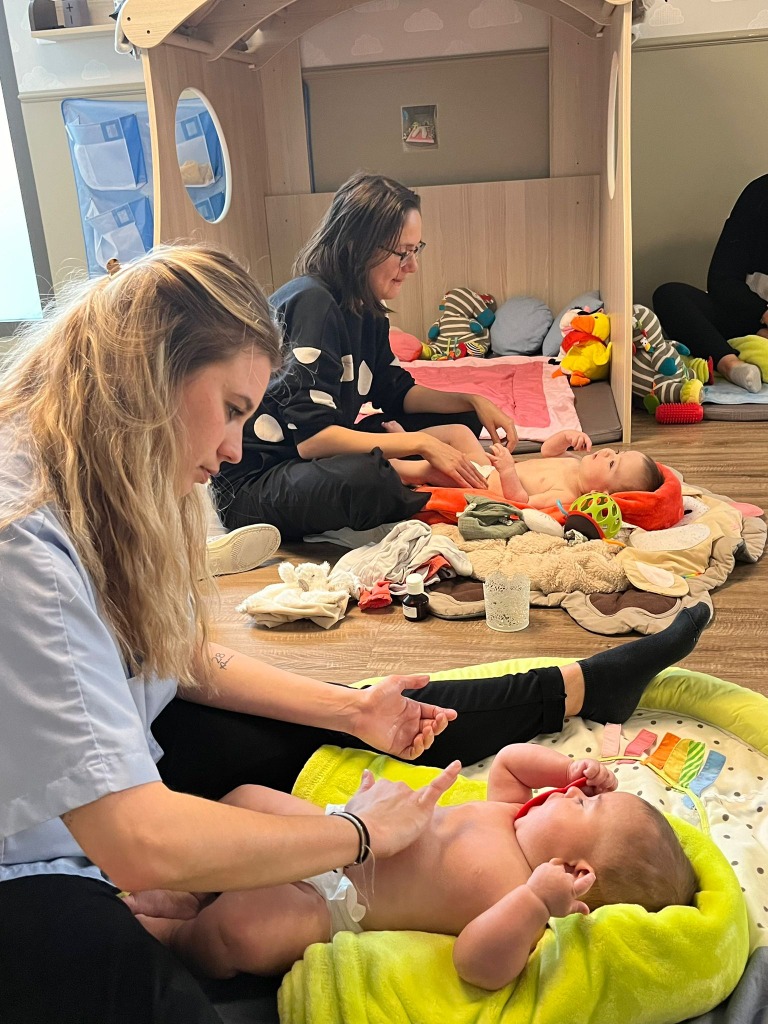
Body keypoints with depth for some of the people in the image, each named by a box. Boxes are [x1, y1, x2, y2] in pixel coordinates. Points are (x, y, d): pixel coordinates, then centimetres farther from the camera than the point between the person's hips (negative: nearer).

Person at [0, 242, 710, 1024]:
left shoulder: (101, 486, -4)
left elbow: (190, 662, 7)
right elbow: (138, 843, -33)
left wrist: (352, 709, 1)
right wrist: (358, 833, -21)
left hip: (107, 763, 7)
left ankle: (581, 686, 21)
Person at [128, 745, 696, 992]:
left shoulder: (515, 891, -23)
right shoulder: (515, 814, 0)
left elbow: (478, 963, -38)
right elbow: (508, 760, 15)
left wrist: (536, 903, -51)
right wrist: (573, 766, 0)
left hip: (330, 905, -8)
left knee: (237, 926, -28)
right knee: (246, 799, 9)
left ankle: (176, 935, 5)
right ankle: (191, 893, 20)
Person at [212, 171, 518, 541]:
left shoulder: (363, 307, 5)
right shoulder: (312, 303, -22)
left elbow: (396, 392, 15)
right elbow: (310, 437, -29)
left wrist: (472, 402, 0)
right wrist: (421, 443, -27)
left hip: (317, 459, 10)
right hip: (252, 483, -9)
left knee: (460, 421, 11)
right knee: (365, 480, -42)